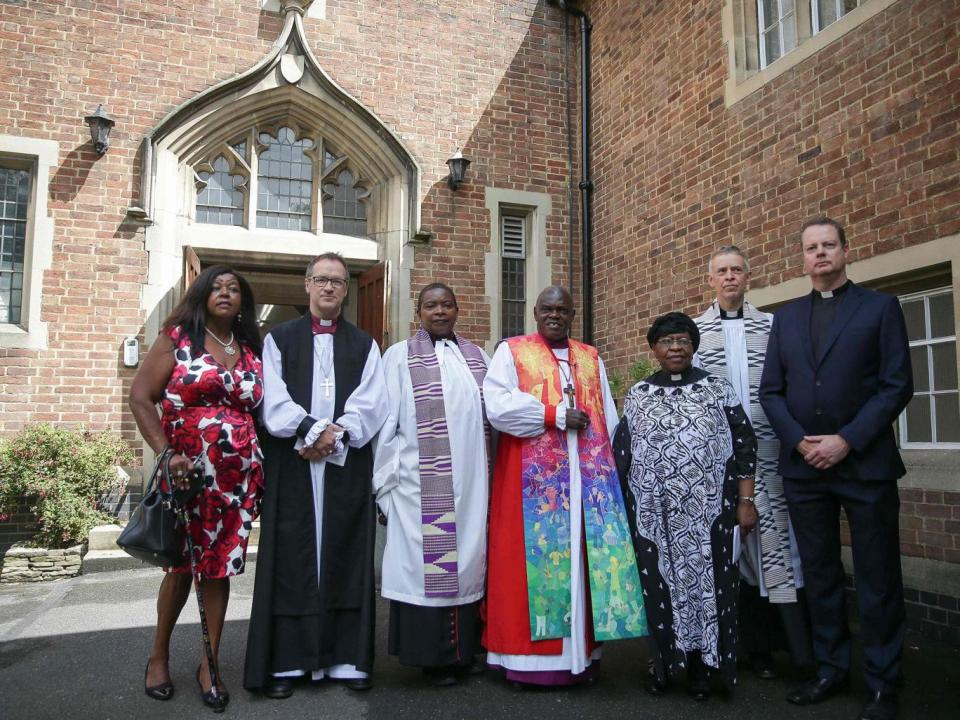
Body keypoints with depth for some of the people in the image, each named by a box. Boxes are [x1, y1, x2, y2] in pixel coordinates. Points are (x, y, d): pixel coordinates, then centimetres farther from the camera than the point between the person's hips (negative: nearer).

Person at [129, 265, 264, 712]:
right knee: (182, 563, 8)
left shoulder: (252, 350, 10)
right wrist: (166, 453, -15)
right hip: (187, 474, -3)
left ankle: (210, 662, 20)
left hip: (238, 478, 3)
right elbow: (140, 397, -5)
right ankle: (160, 654, 30)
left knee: (220, 567, 7)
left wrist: (259, 465, 5)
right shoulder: (177, 338, 0)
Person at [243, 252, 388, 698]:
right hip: (292, 464, -1)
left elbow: (371, 403, 1)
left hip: (348, 464, 1)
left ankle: (347, 657, 10)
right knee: (290, 557, 0)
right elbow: (273, 399, -2)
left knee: (345, 555, 3)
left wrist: (336, 434, -14)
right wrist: (312, 430, -15)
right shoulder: (280, 338, 11)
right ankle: (285, 661, 8)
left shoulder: (364, 345, 14)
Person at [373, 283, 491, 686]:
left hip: (470, 482, 4)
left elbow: (493, 414, 12)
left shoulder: (478, 357, 13)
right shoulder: (400, 356, 3)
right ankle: (432, 655, 12)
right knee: (426, 561, 1)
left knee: (468, 559, 9)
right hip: (420, 483, -3)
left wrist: (490, 477, 6)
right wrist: (386, 481, -5)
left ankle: (464, 648, 21)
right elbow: (386, 421, 0)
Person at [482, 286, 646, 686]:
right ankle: (528, 654, 5)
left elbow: (608, 420, 14)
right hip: (533, 480, -4)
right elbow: (497, 406, -12)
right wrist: (556, 416, -13)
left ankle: (580, 651, 14)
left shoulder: (592, 359, 16)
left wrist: (613, 468, 5)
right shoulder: (511, 351, 3)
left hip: (588, 476, 4)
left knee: (584, 559, 5)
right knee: (535, 558, -4)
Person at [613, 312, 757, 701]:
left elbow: (745, 444, 1)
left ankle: (700, 667, 21)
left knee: (706, 585, 4)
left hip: (708, 512, -1)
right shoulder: (638, 395, 7)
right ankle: (661, 662, 26)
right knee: (658, 588, 7)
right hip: (652, 514, 1)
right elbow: (620, 453, 8)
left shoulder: (717, 388, 3)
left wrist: (746, 501, -4)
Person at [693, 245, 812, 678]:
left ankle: (796, 639, 4)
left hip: (768, 448, 0)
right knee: (733, 542, 3)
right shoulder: (695, 330, 8)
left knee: (776, 537, -4)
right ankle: (758, 646, 14)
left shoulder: (771, 326, 10)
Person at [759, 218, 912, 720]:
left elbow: (897, 385, -6)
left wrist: (847, 440, -14)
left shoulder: (880, 307, 2)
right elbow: (770, 391, 8)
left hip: (866, 462, -3)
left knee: (877, 580, 4)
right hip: (802, 466, 4)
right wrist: (798, 440, -7)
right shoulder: (786, 317, 12)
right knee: (820, 576, 11)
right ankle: (831, 670, 24)